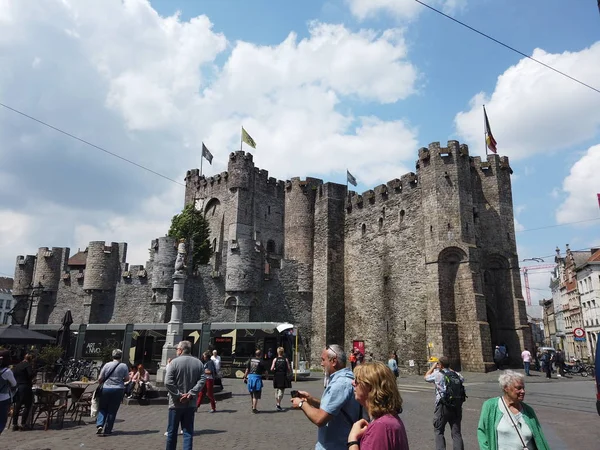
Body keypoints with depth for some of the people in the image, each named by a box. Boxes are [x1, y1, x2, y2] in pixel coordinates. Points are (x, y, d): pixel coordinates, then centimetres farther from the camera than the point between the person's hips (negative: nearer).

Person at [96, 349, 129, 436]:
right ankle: (107, 430, 13)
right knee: (112, 410, 8)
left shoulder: (107, 365, -4)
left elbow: (100, 379, -2)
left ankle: (99, 425, -1)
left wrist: (101, 382, 18)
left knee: (102, 408, 16)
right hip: (118, 390, 0)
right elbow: (127, 379, 0)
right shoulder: (124, 366, -5)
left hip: (106, 389, 0)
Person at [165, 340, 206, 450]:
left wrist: (179, 395, -12)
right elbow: (202, 380, -6)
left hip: (176, 403, -3)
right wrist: (191, 394, -10)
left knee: (172, 432, 12)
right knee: (188, 432, 8)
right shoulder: (198, 363, 4)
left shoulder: (174, 362, -8)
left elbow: (168, 382, -16)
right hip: (191, 403, 3)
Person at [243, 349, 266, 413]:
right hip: (257, 377, -5)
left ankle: (253, 405, 34)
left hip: (250, 377, 5)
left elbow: (247, 369, 5)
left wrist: (245, 377, 11)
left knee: (251, 393, 21)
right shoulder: (261, 361, -8)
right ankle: (254, 408, 2)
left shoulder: (250, 360, 4)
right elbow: (264, 371, -3)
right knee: (256, 395, 2)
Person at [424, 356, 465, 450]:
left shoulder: (437, 374, -8)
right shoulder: (456, 374, 2)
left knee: (439, 431, 11)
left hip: (442, 406, -3)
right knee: (456, 432, 9)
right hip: (456, 406, 4)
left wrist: (433, 367, 21)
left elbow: (426, 377, 10)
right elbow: (462, 379, 26)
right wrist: (450, 369, 24)